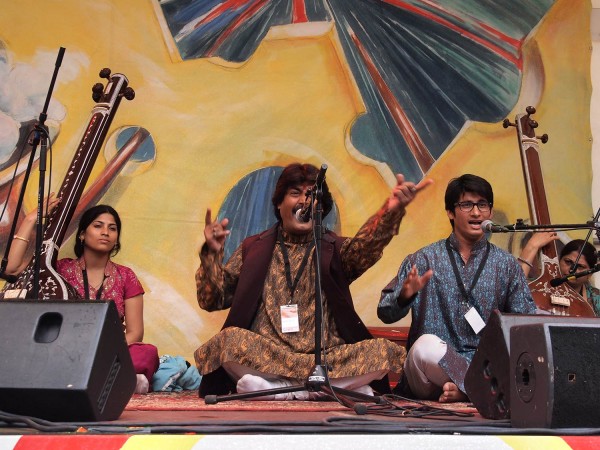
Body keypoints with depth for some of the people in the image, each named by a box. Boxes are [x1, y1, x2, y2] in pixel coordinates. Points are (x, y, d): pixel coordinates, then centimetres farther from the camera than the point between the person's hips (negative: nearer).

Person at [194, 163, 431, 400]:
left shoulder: (335, 249, 12)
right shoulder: (253, 248, 14)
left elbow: (364, 246, -11)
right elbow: (212, 300, 10)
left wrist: (391, 211, -31)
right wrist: (212, 253, -6)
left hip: (327, 357, 1)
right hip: (264, 357, 0)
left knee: (382, 351, -24)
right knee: (230, 340, -30)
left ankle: (270, 387, -22)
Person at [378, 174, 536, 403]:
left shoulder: (507, 264, 10)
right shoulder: (424, 259, 4)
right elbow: (385, 313, 0)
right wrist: (405, 295, -23)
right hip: (431, 366, -1)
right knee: (426, 344, -35)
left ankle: (462, 390, -14)